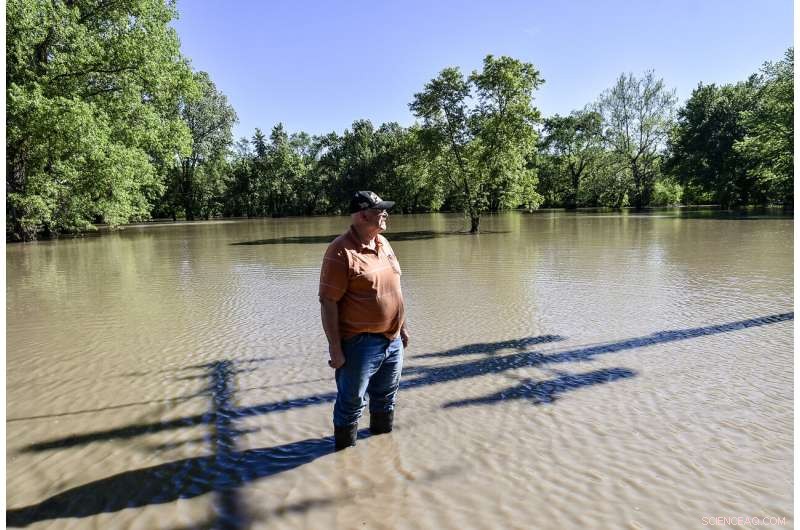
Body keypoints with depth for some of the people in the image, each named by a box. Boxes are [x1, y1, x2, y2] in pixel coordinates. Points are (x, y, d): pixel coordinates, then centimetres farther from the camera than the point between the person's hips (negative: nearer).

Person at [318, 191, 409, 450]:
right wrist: (335, 348, -20)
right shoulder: (341, 252, -19)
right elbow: (328, 303, -20)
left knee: (386, 396, 24)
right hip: (360, 344, -8)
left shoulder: (383, 243, 6)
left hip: (392, 340, 8)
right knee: (351, 402, 8)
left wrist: (402, 326, 17)